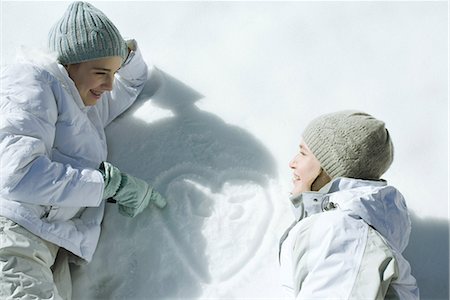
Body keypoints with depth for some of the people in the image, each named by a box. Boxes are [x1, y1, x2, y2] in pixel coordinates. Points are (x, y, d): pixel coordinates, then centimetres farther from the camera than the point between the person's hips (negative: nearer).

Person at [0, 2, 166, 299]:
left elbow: (134, 81, 46)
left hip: (50, 257, 8)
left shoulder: (92, 105, 27)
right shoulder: (32, 79, 1)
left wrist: (127, 52, 21)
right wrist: (112, 182, -9)